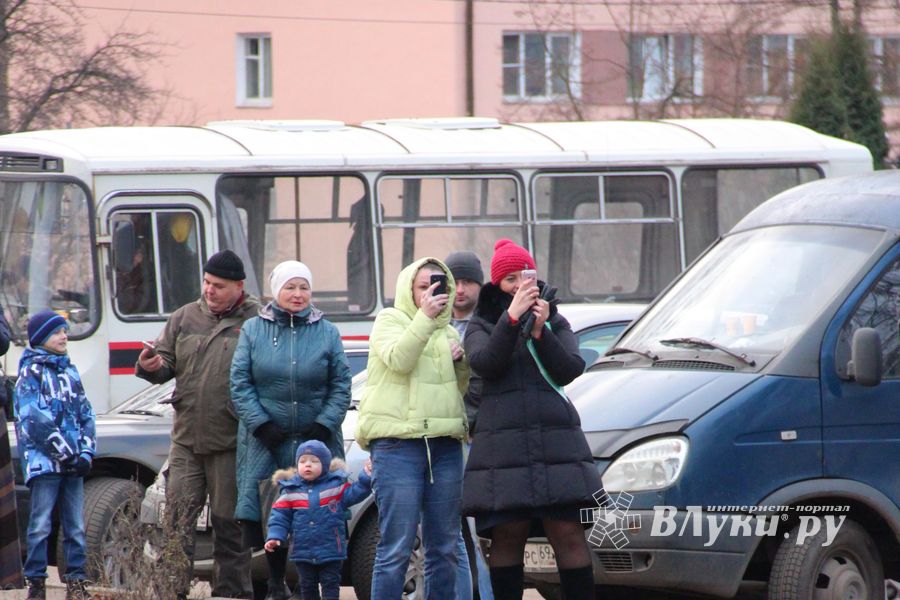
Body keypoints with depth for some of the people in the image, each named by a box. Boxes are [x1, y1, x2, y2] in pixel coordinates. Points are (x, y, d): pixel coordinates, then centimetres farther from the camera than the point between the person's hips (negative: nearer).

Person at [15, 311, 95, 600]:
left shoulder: (70, 371, 17)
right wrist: (62, 450, -15)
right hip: (43, 461, -6)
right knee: (41, 525, -6)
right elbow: (33, 416, -12)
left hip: (73, 462, 6)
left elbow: (85, 414, 15)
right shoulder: (31, 371, -2)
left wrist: (86, 451, 1)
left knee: (76, 526, 6)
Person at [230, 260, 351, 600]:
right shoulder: (253, 330, 7)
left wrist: (324, 425, -6)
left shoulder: (327, 333, 8)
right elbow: (240, 384, 4)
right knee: (267, 513, -3)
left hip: (315, 440, 0)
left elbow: (341, 386, 7)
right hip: (267, 441, 0)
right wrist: (261, 425, -7)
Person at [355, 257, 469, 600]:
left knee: (444, 548, 7)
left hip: (445, 443, 6)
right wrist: (425, 317, -21)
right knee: (396, 549, -10)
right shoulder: (389, 321, 5)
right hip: (397, 442, -6)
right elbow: (398, 359, -14)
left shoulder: (448, 332, 21)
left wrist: (461, 362, 7)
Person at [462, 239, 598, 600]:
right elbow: (484, 363, -8)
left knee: (568, 533, -6)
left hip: (557, 442, 1)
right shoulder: (481, 326, 13)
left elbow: (571, 369, 2)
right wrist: (512, 318, -15)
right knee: (507, 536, -3)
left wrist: (540, 333, -10)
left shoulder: (556, 323, 18)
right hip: (503, 445, -1)